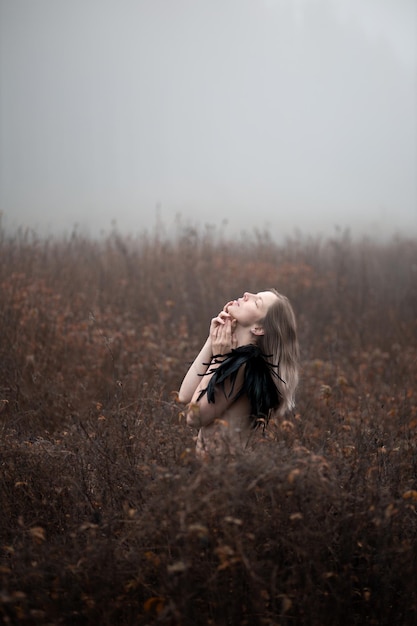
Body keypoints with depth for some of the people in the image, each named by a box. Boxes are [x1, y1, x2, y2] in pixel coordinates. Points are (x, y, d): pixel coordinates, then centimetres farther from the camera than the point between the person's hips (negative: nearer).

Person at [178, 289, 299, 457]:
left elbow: (194, 416, -14)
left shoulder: (244, 364, -21)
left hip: (222, 461, -7)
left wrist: (218, 358, -12)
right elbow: (185, 396, -3)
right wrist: (212, 339, -5)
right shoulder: (237, 354, 2)